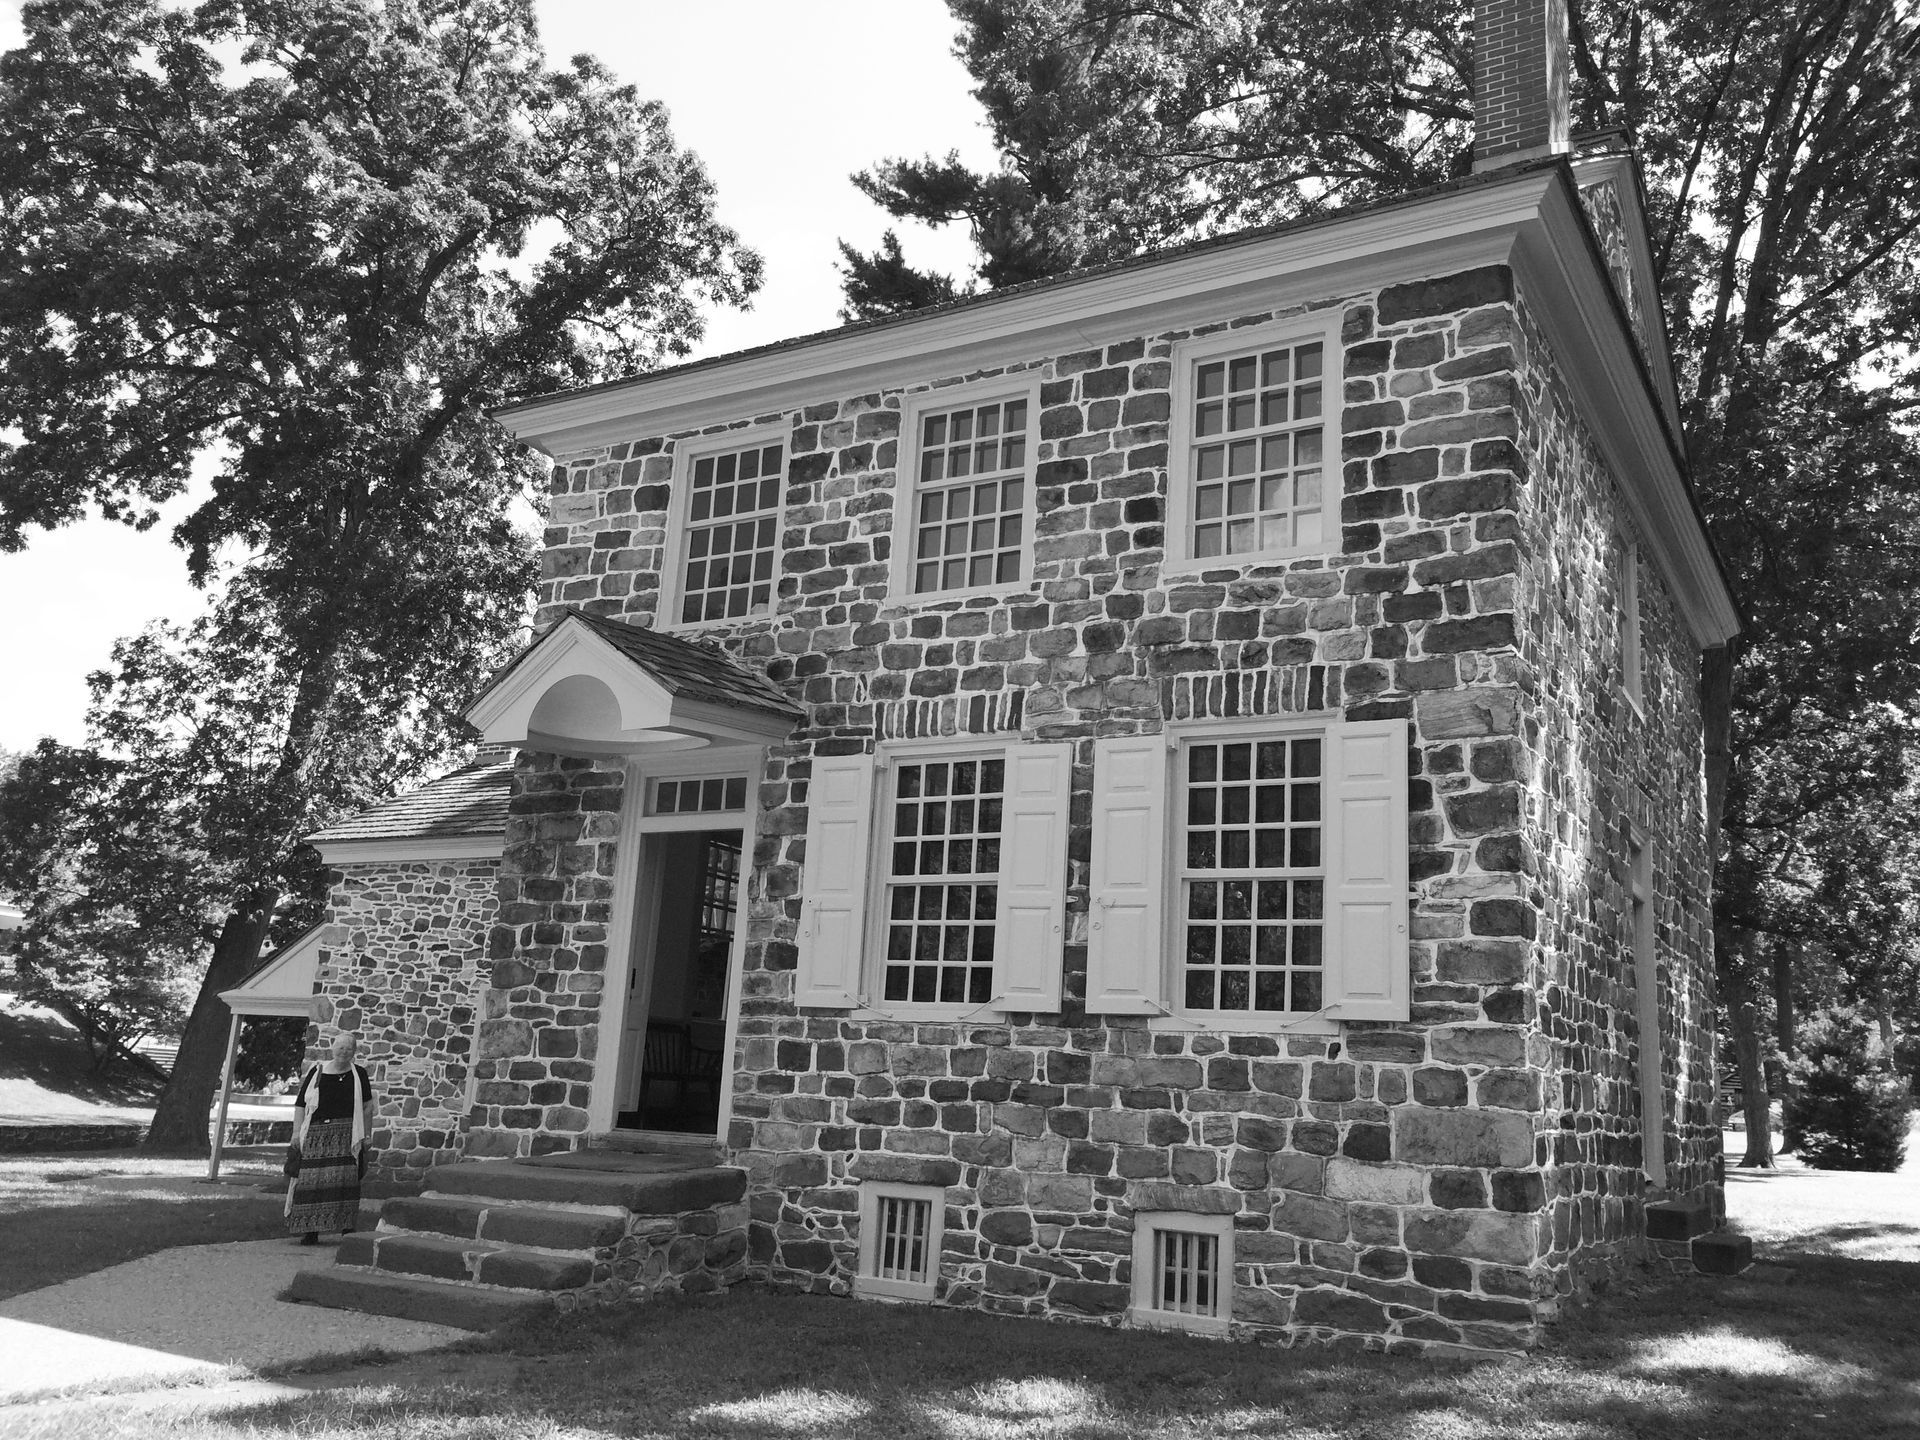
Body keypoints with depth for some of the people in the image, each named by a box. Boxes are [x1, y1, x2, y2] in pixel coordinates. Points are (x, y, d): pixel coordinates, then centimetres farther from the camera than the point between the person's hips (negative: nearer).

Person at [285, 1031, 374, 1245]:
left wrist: (364, 1133, 9)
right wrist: (297, 1132, -2)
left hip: (346, 1132, -1)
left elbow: (367, 1105, 17)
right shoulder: (316, 1072, 8)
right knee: (312, 1180, -4)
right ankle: (310, 1231, 2)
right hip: (316, 1133, 1)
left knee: (344, 1177, -12)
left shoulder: (358, 1074, 11)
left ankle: (346, 1228, -7)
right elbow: (300, 1105, 8)